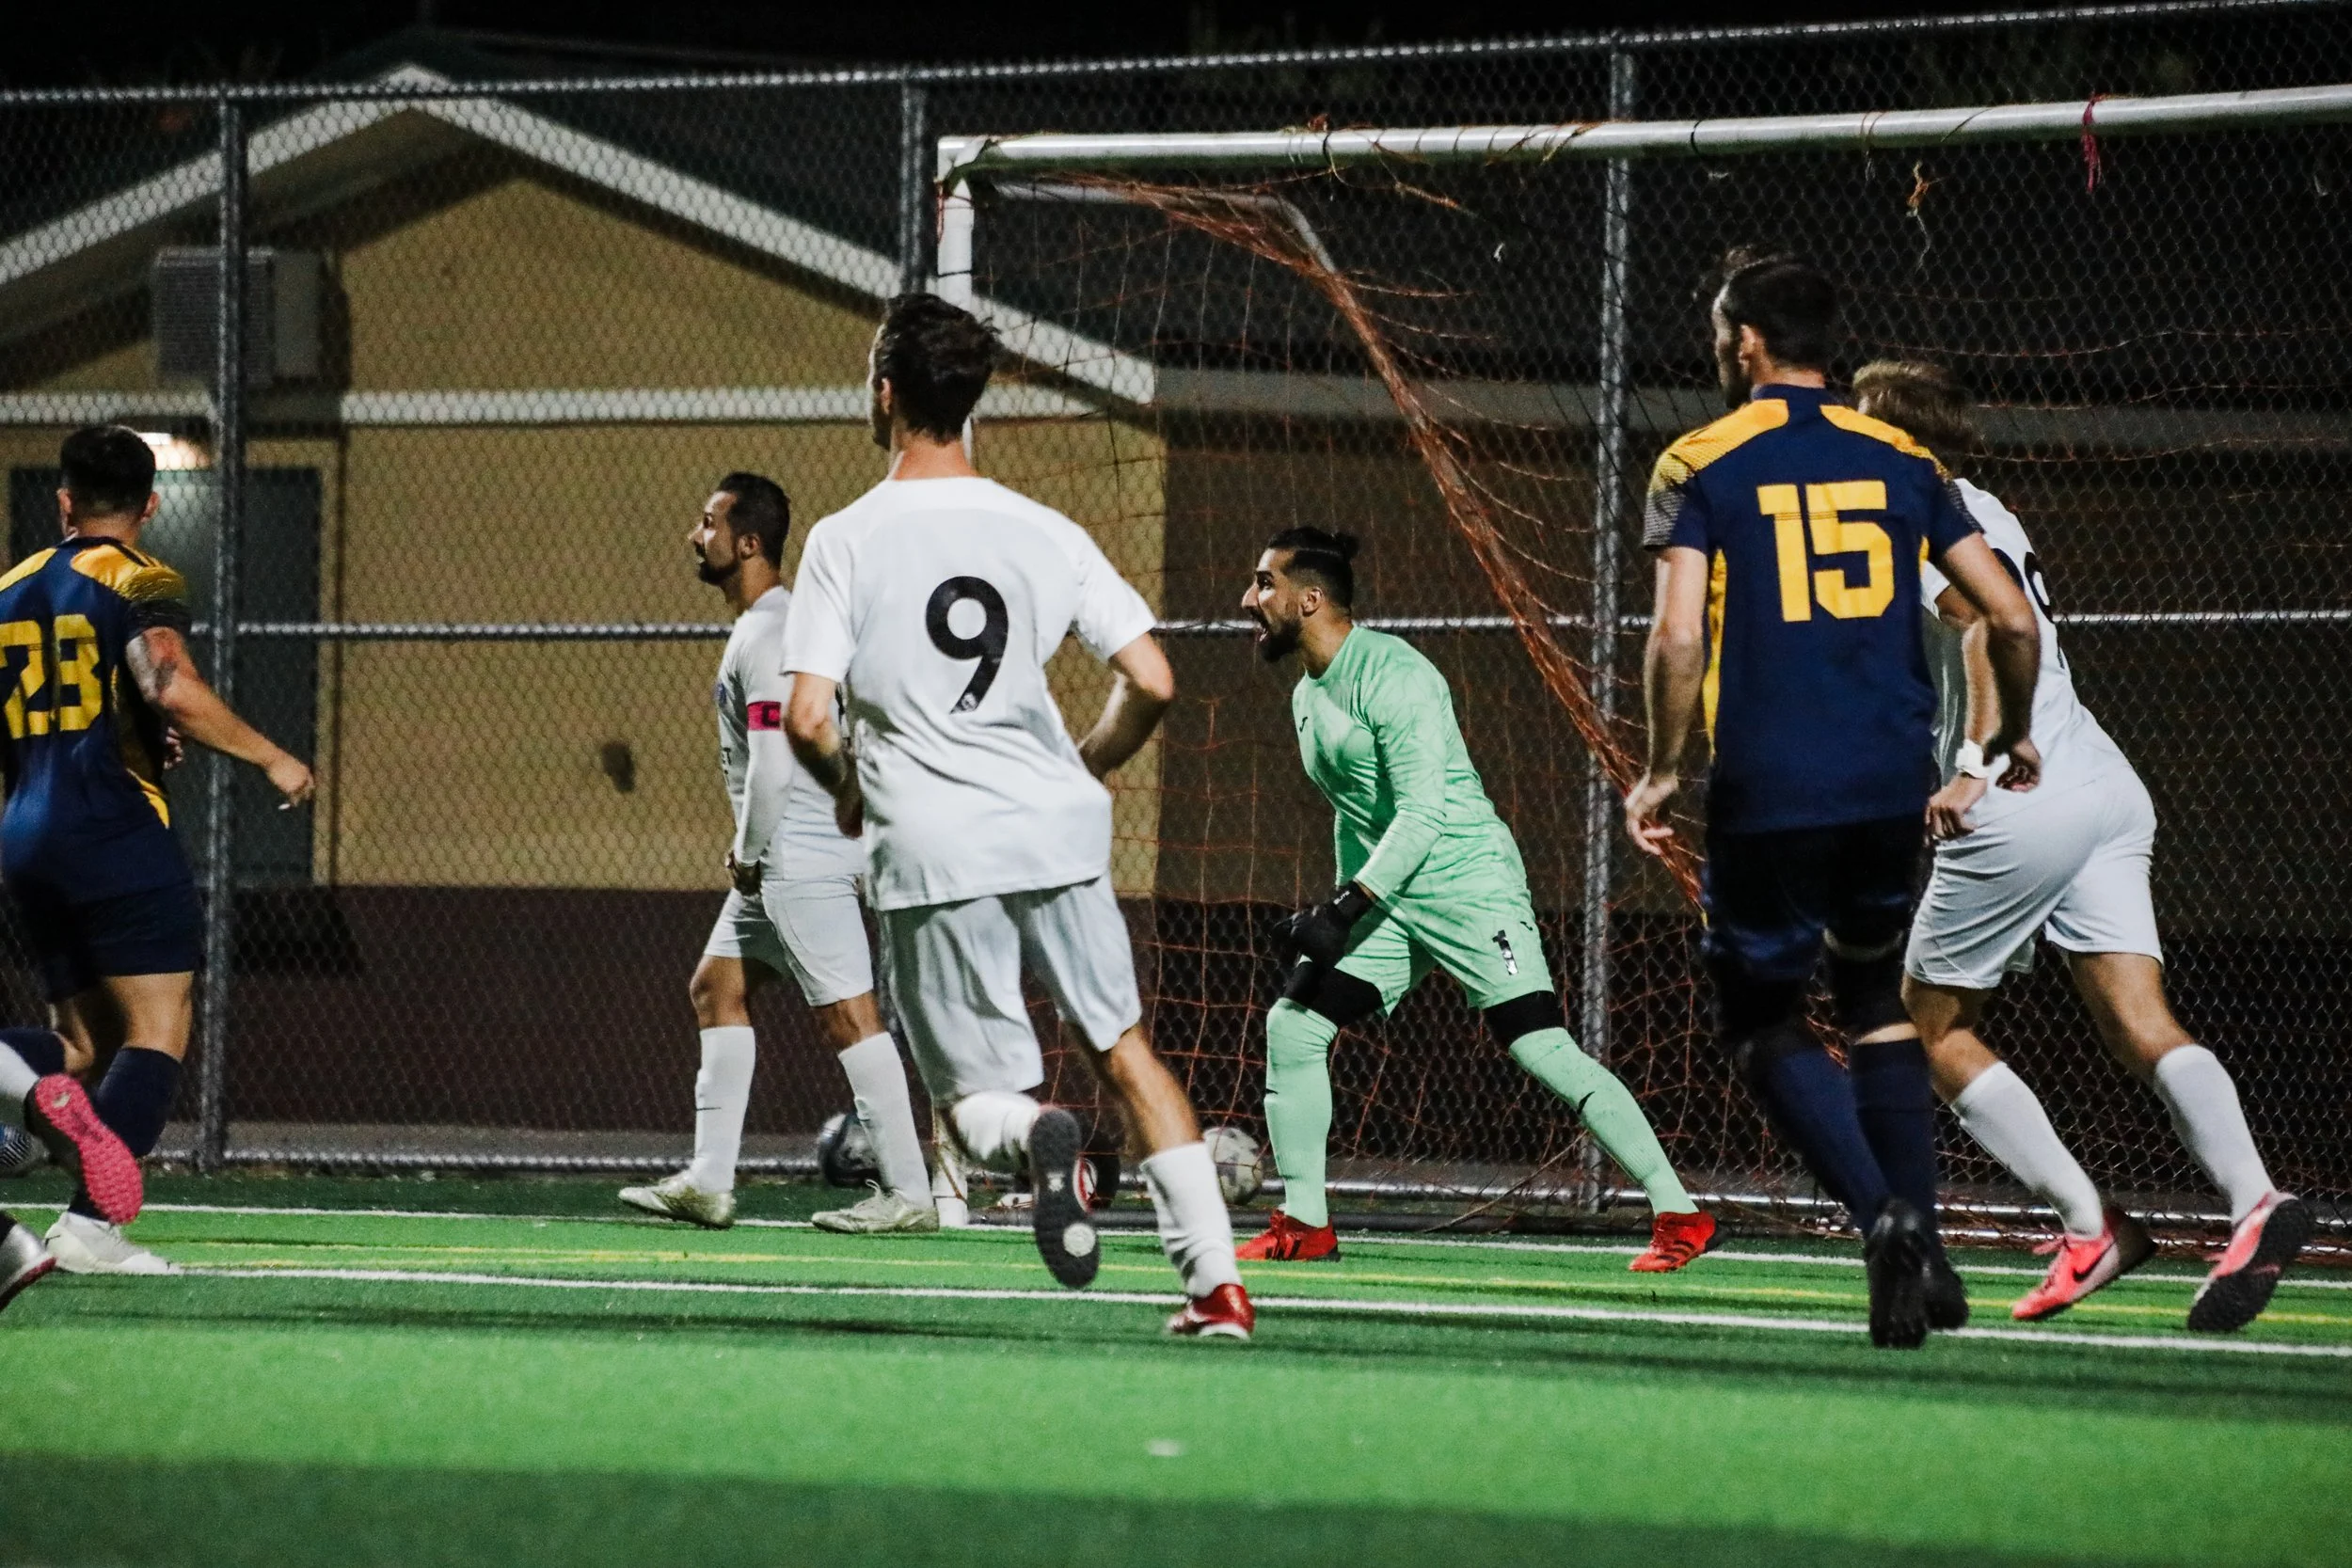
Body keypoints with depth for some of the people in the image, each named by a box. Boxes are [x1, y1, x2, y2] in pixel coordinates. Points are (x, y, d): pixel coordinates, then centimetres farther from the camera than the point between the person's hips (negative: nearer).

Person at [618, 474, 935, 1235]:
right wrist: (753, 852, 20)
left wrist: (750, 853, -11)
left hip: (801, 854, -11)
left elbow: (772, 764, -24)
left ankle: (907, 1193, -7)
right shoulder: (777, 621, 15)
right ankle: (708, 1183, 15)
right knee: (716, 990, 14)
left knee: (848, 1015, -8)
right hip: (786, 856, 11)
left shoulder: (767, 637, -17)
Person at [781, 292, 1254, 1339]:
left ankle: (1032, 1136, -30)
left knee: (978, 1095, 7)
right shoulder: (1046, 534, 4)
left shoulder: (847, 540, -4)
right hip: (1055, 829, 2)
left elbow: (806, 719, -9)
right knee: (1122, 1047, 17)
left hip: (930, 852, -2)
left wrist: (849, 788, 13)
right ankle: (1217, 1280, 8)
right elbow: (1151, 684, 1)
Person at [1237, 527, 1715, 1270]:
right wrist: (1345, 910, 20)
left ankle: (1678, 1215, -12)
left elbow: (1423, 812, -22)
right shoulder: (1308, 695, 14)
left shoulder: (1390, 673, -16)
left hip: (1468, 884, -9)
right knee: (1291, 1026, -2)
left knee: (1546, 1050, -16)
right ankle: (1304, 1225, 7)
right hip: (1384, 900, 9)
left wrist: (1344, 910, -26)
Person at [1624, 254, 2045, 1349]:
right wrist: (2014, 734, 22)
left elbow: (1678, 638, -14)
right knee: (1877, 1004, 21)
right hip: (1892, 784, 4)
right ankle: (1922, 1253, 12)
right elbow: (2011, 617, 4)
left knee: (1762, 1022, 8)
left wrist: (1662, 769, -1)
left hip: (1767, 793, -4)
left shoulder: (1700, 468, -3)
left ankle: (1881, 1213, -15)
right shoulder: (1902, 463, 8)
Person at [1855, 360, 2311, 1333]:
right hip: (2107, 788, 8)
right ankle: (2255, 1200, -27)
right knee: (2143, 1031, -4)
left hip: (2021, 806, -8)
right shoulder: (1980, 512, 24)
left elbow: (1994, 620, -21)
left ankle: (2088, 1224, -6)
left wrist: (1974, 765, -26)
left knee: (1932, 1026, 6)